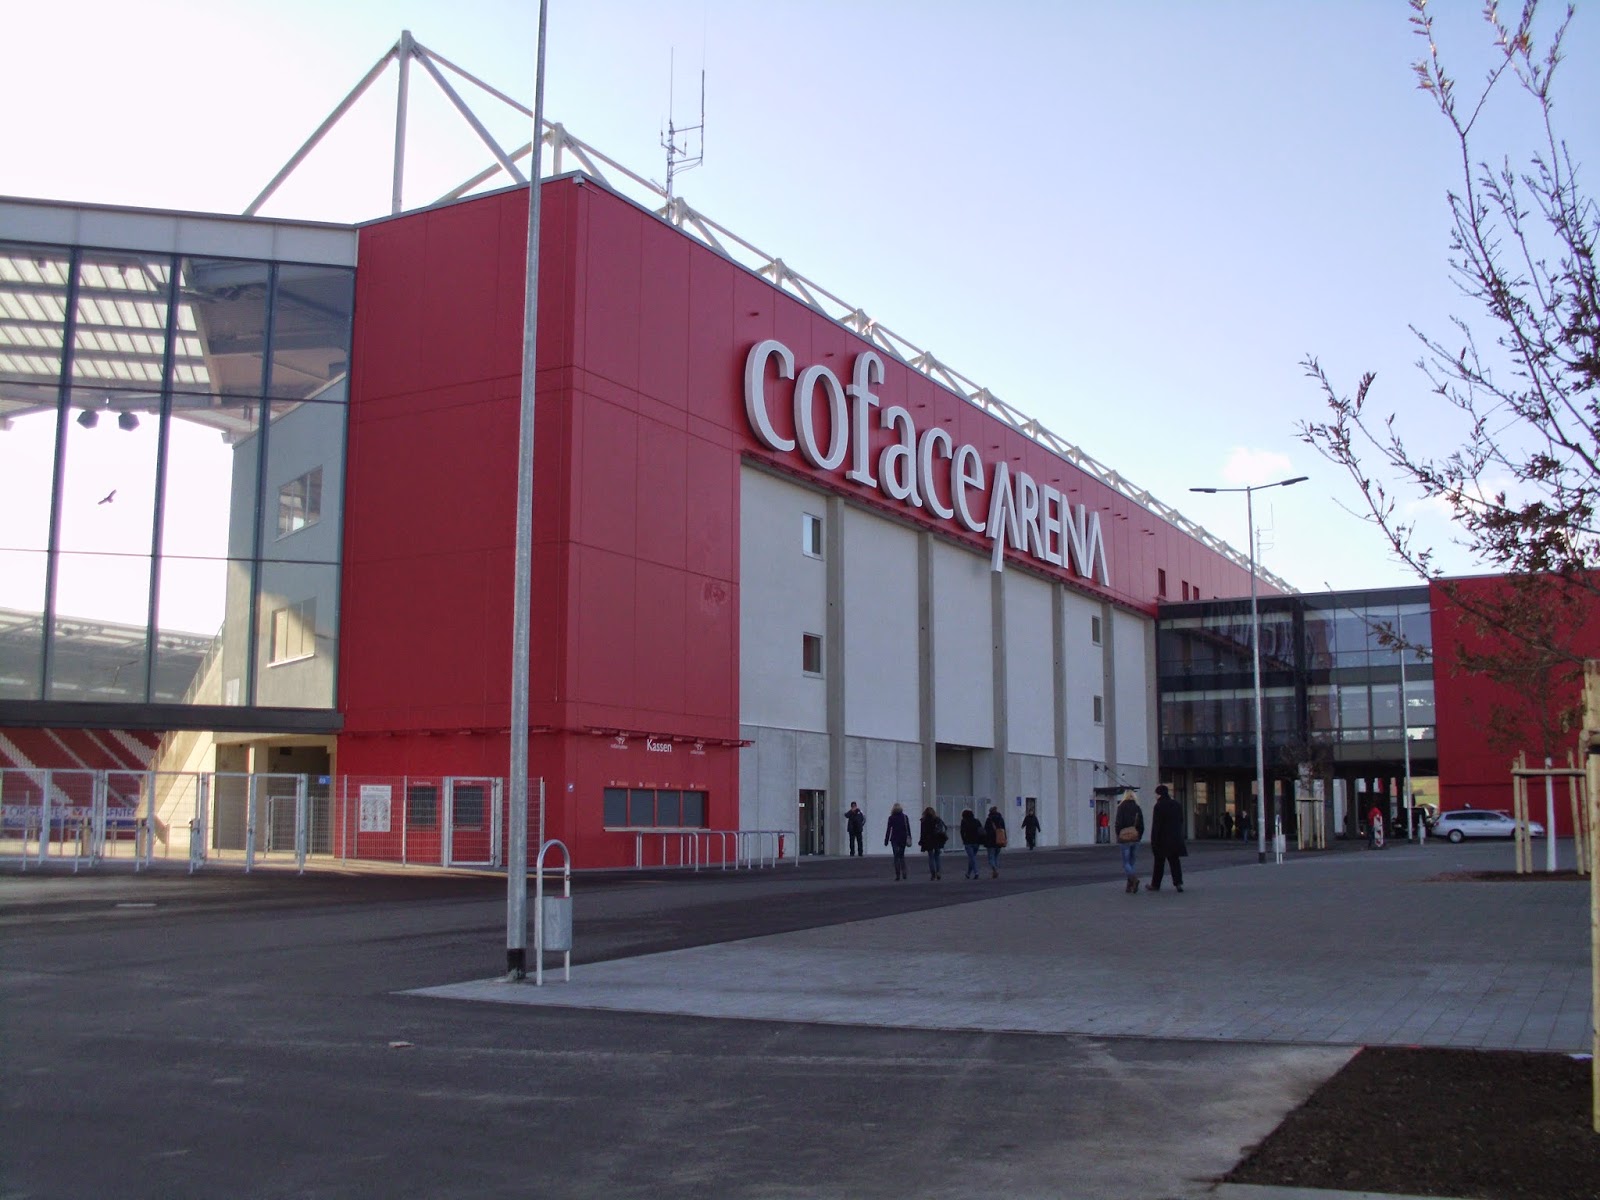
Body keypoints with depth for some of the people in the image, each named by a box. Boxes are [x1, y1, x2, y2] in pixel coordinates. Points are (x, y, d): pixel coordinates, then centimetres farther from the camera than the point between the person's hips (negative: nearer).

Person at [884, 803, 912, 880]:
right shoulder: (905, 817, 3)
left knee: (896, 856, 1)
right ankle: (904, 873, 3)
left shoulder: (891, 818, -6)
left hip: (894, 839, -3)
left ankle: (897, 875, -4)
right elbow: (908, 829, 5)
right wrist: (909, 839, 12)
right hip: (903, 839, 3)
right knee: (902, 855, 16)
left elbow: (888, 830, -6)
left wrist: (886, 840, -2)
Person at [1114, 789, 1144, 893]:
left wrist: (1118, 837, 1)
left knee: (1126, 863, -2)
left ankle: (1134, 879, -27)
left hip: (1124, 838, -4)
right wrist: (1138, 837, 14)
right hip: (1135, 839, 4)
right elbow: (1142, 826, 6)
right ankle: (1130, 885, 11)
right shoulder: (1138, 808, 6)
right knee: (1131, 862, 13)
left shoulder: (1121, 807, -6)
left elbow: (1119, 823, -11)